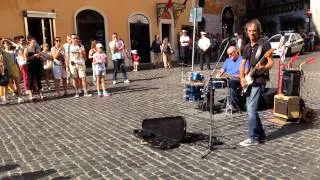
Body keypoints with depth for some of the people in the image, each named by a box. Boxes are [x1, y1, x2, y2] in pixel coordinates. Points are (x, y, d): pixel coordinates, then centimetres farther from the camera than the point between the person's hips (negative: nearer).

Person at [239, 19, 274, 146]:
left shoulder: (264, 44, -6)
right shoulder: (247, 47, 14)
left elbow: (271, 62, -10)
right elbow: (242, 64, 14)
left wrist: (263, 67, -31)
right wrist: (242, 78, -1)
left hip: (259, 80, -8)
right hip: (249, 81, 8)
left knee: (251, 109, -11)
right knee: (251, 109, 10)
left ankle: (253, 138, -1)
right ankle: (261, 136, 21)